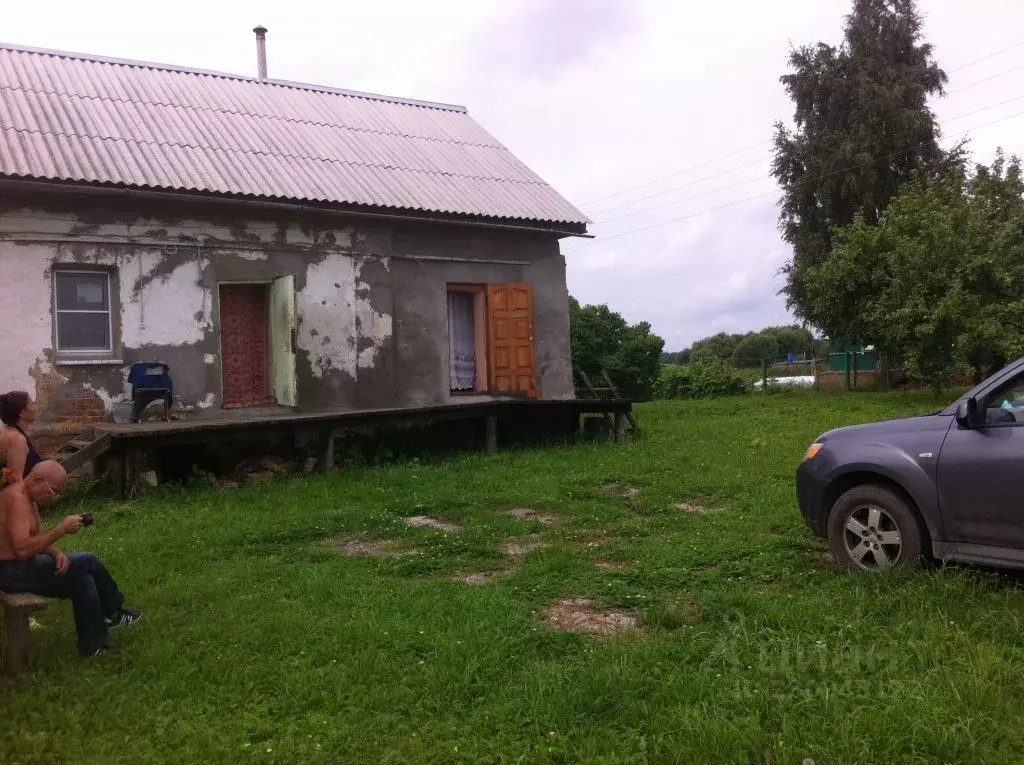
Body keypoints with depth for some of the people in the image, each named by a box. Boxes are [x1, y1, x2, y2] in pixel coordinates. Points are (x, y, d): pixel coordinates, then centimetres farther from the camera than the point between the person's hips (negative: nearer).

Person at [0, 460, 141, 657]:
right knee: (87, 562, -7)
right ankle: (112, 611, 14)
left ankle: (93, 645, 11)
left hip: (18, 568, 10)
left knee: (83, 578, 3)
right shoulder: (16, 498, -22)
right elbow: (23, 549, -32)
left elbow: (40, 537, 14)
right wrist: (62, 528, -27)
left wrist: (58, 554, -6)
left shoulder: (29, 498, 12)